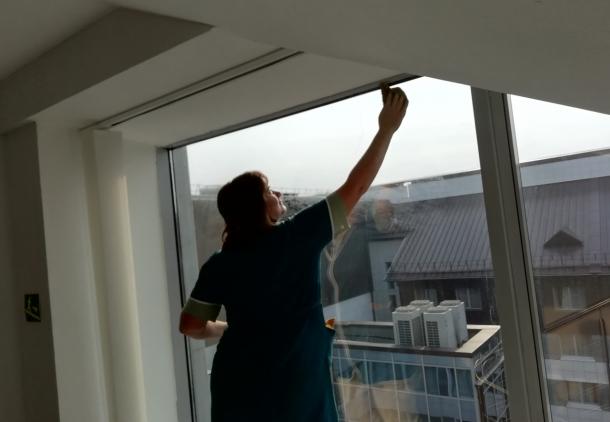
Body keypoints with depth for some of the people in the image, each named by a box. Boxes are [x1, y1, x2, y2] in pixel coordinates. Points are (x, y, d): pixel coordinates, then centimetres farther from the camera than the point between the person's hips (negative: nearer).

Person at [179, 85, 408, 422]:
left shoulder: (219, 265, -3)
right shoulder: (297, 239, -13)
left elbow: (190, 325, 2)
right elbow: (355, 188, -9)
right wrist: (387, 129, -1)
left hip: (237, 390, 4)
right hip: (294, 389, -3)